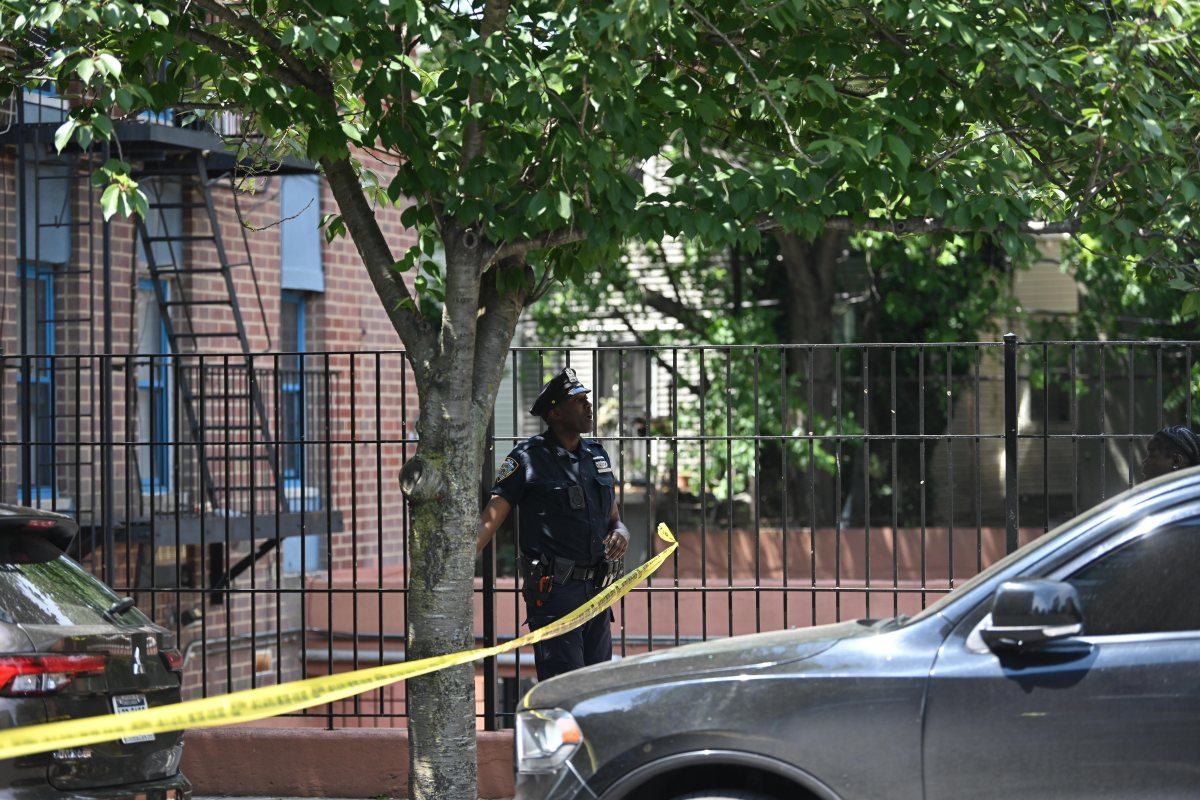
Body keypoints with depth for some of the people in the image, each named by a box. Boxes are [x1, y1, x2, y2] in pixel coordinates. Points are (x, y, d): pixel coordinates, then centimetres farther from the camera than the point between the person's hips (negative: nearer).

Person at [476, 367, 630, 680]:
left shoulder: (598, 456, 14)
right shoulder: (528, 459, -5)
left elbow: (614, 519, 23)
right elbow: (488, 521, -10)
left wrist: (620, 534, -2)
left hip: (598, 593, 7)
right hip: (554, 592, -7)